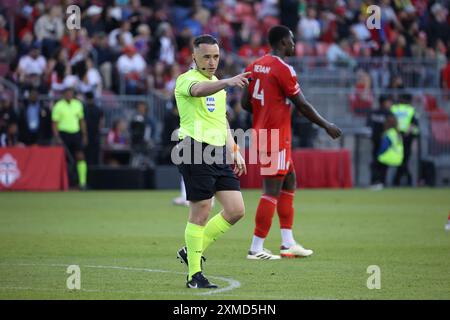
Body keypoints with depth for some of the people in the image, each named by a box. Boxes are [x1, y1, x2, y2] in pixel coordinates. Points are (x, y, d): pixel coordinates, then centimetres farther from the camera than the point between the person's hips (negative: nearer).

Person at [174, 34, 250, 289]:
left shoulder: (218, 84, 20)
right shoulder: (186, 80, -6)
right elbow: (198, 90, -32)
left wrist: (234, 152, 23)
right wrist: (227, 82, -48)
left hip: (219, 153, 8)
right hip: (196, 150, -8)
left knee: (236, 211, 3)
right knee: (201, 213, -6)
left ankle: (192, 251, 18)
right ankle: (195, 275, 3)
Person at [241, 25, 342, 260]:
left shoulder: (255, 66, 9)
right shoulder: (283, 69, -15)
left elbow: (245, 102, 11)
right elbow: (302, 105, -12)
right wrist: (326, 126, 0)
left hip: (261, 133, 9)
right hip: (276, 138, -9)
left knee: (289, 183, 17)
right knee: (272, 191, -6)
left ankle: (288, 243, 18)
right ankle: (256, 248, -6)